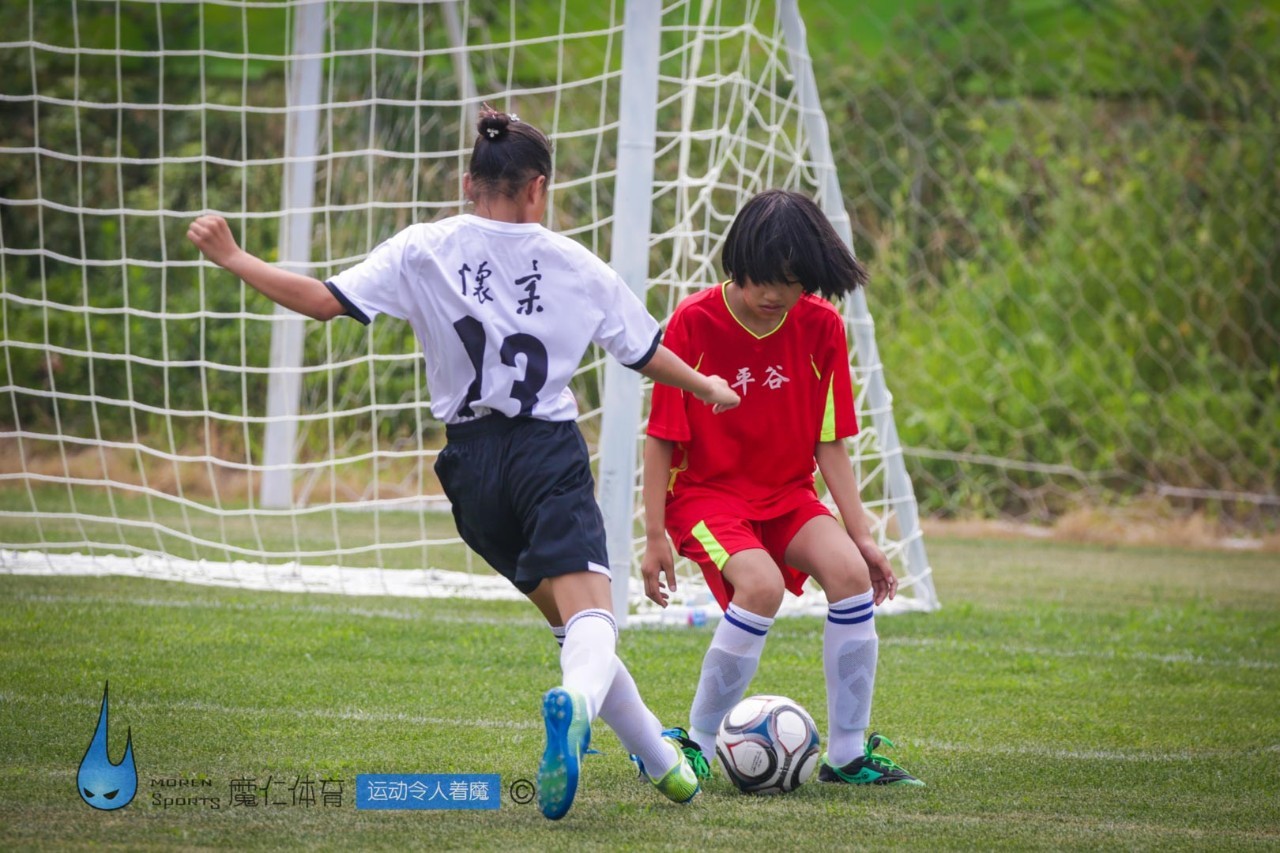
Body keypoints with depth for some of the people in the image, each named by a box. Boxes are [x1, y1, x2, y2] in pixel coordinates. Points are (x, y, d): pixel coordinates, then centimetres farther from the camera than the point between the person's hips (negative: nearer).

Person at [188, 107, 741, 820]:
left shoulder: (424, 251, 4)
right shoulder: (575, 264, 7)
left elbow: (325, 301, -3)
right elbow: (649, 354, 17)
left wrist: (233, 259, 9)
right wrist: (710, 390, 36)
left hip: (473, 461, 2)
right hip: (550, 452, -2)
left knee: (566, 612, 15)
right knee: (588, 609, -16)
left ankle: (665, 763, 18)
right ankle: (575, 704, -52)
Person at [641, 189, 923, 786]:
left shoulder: (820, 327, -3)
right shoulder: (694, 322, -14)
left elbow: (829, 444, 3)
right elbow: (661, 437, -8)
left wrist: (860, 534, -1)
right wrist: (655, 536, -11)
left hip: (786, 494, 4)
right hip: (705, 490, -4)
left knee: (850, 571, -23)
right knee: (761, 585, -31)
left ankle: (846, 754, -12)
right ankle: (697, 744, -14)